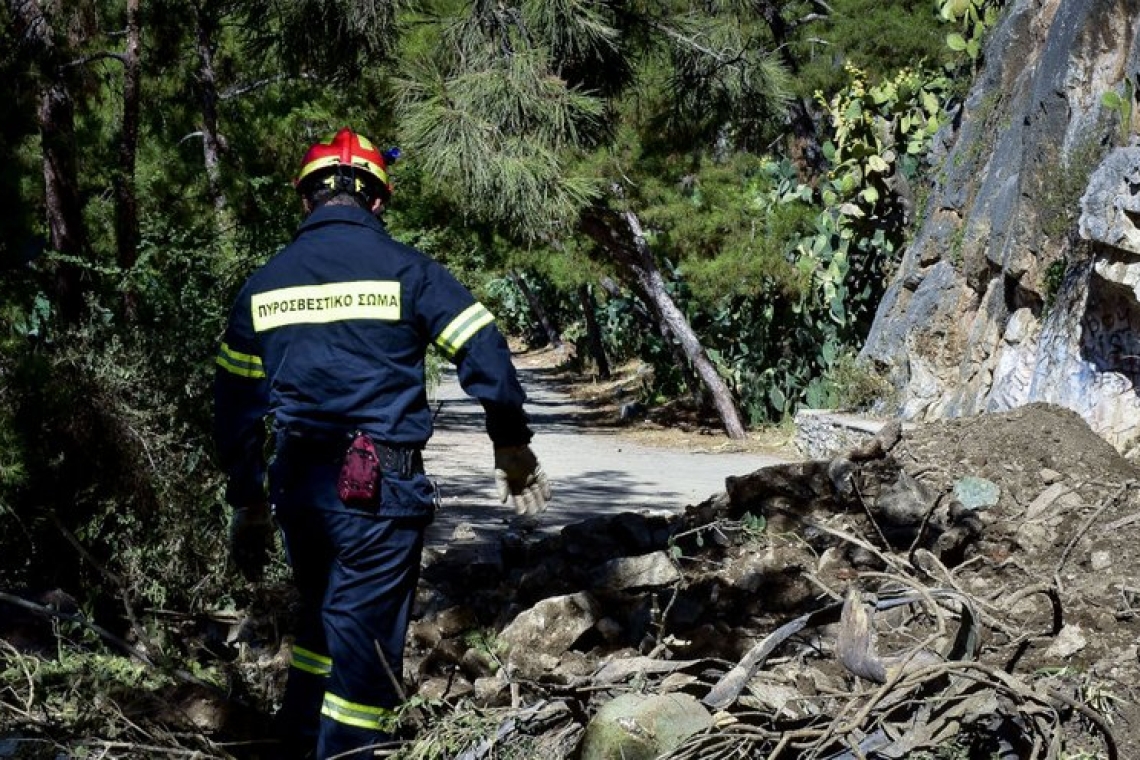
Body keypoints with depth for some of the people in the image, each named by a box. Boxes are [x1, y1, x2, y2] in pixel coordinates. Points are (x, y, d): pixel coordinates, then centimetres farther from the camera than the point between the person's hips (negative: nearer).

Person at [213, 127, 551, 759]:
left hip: (297, 487, 5)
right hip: (380, 488, -5)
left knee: (320, 620, 25)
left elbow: (233, 404, 14)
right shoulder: (403, 269, -3)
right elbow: (485, 355, -8)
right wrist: (511, 446, 6)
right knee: (365, 637, 5)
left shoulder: (263, 284, 10)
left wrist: (248, 504, 22)